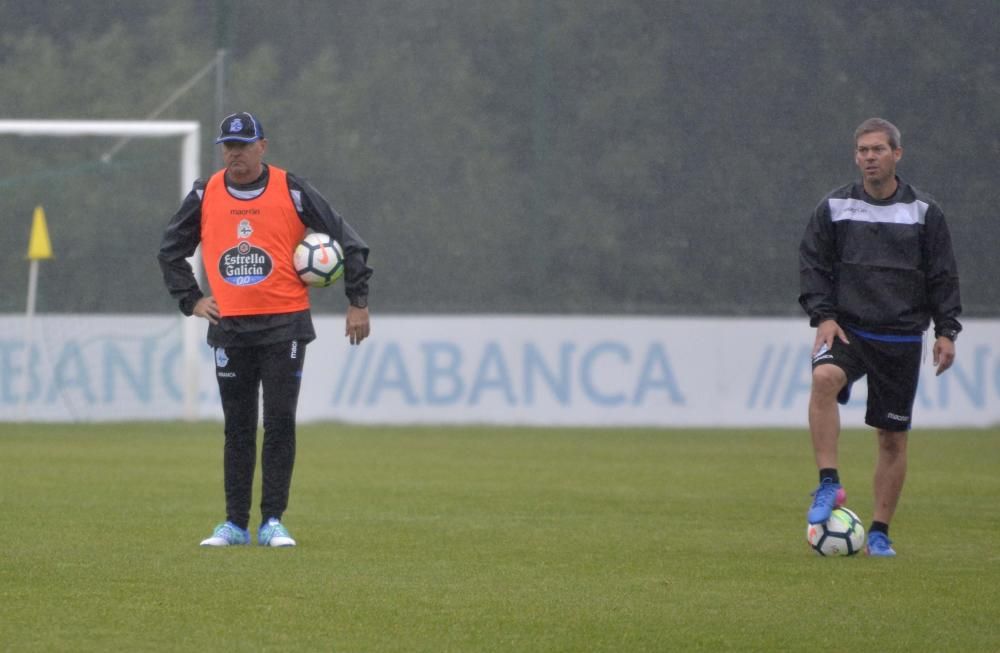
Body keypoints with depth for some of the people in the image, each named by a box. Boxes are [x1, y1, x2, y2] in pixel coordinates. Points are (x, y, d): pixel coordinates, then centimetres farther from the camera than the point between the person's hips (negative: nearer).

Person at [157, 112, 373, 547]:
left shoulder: (292, 192, -2)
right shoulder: (205, 196, 5)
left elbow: (346, 241, 3)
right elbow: (170, 250, 18)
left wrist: (358, 302, 1)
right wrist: (191, 300, 8)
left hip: (284, 326, -2)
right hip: (229, 328, 2)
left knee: (280, 424, -5)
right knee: (237, 428, 6)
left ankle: (272, 522, 0)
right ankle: (235, 524, 10)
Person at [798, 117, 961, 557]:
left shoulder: (924, 213, 4)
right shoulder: (833, 208, 4)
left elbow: (942, 276, 7)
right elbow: (813, 265, 5)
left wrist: (946, 331, 0)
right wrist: (822, 316, -8)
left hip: (901, 339, 1)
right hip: (847, 329, -1)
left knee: (893, 437, 2)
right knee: (824, 378, -34)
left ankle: (880, 532, 14)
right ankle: (828, 485, -31)